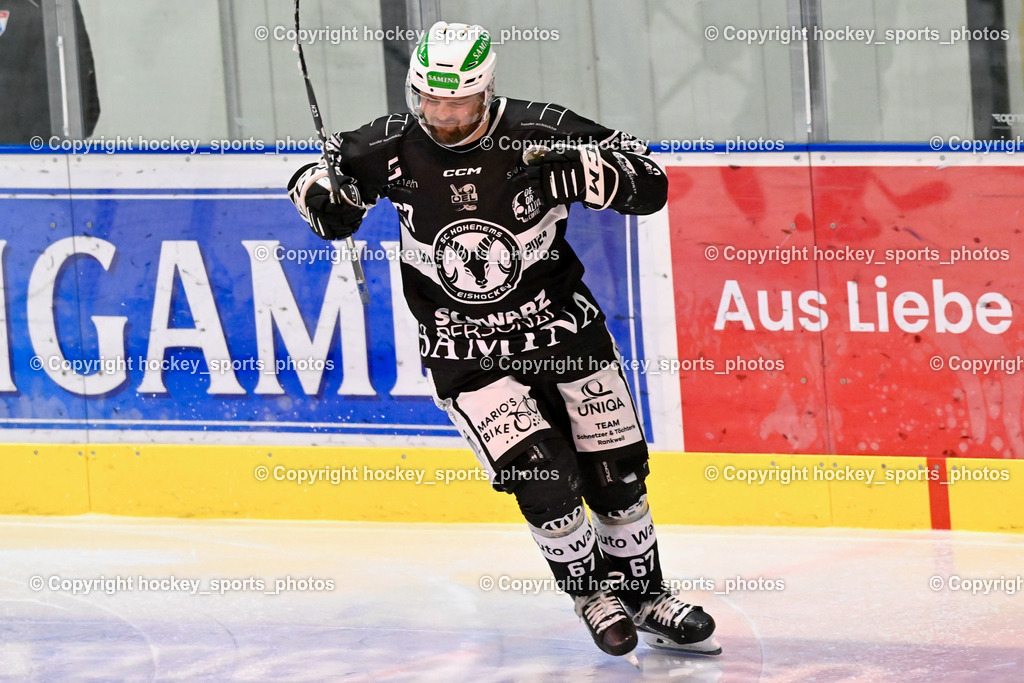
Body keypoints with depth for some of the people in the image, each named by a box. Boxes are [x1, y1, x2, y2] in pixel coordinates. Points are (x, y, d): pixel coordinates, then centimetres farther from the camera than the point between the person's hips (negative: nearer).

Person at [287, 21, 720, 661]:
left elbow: (650, 180, -15)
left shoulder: (538, 133, -16)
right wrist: (324, 195, -17)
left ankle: (645, 597, 25)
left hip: (562, 326, 1)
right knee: (544, 482, -15)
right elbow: (320, 171, 7)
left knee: (617, 476, 4)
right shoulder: (392, 146, -12)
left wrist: (577, 171, -33)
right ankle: (590, 592, 10)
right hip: (467, 355, -1)